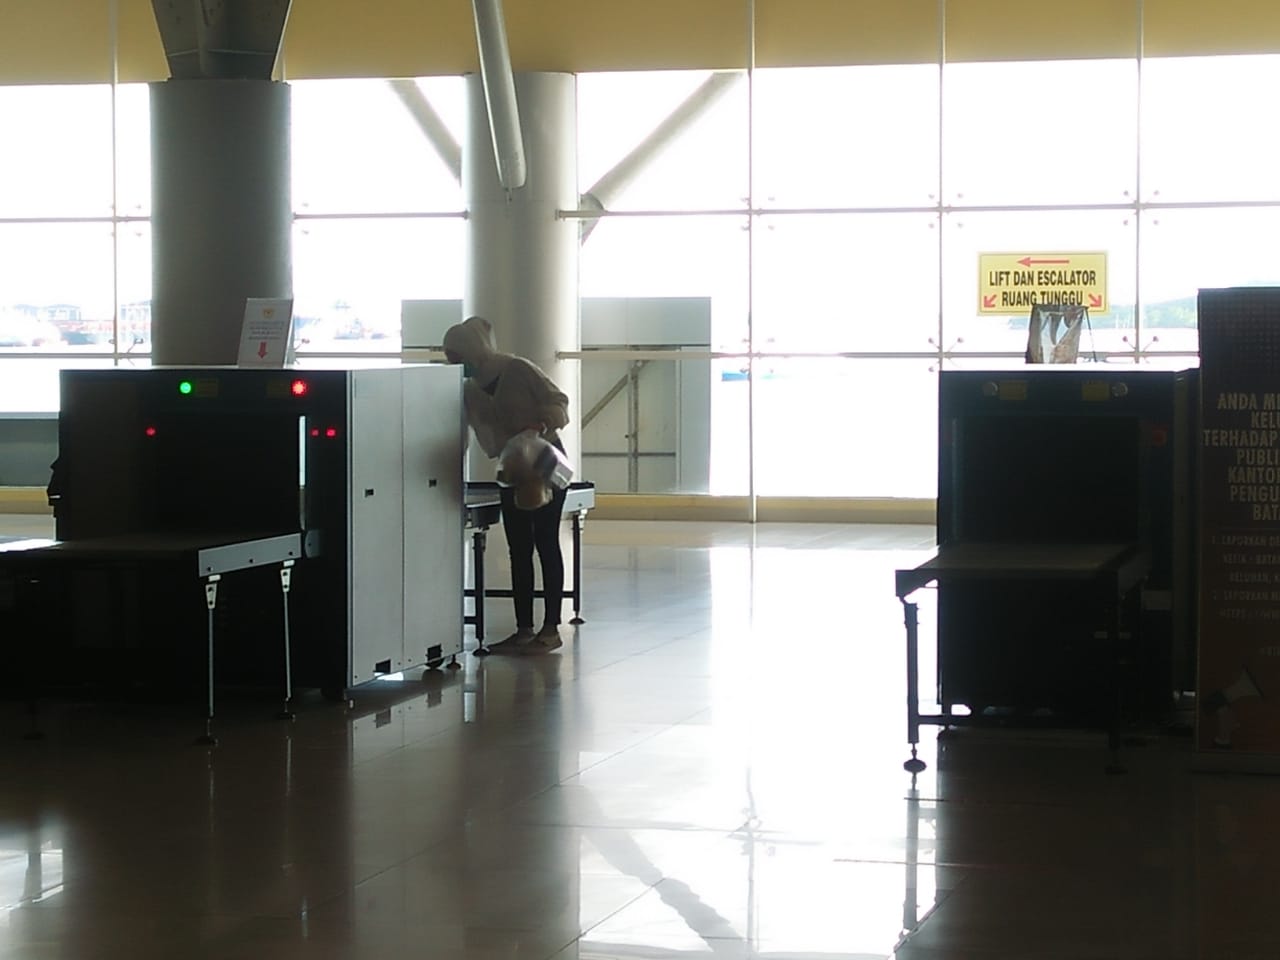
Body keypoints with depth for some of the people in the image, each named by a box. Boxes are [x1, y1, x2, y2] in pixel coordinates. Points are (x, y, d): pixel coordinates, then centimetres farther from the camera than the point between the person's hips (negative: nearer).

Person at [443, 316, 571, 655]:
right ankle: (524, 629, 10)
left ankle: (551, 629, 1)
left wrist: (541, 426, -29)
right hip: (512, 471, 7)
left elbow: (558, 402, -13)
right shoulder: (470, 391, 4)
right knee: (518, 551, 6)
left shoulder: (518, 370, -15)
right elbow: (489, 440, 7)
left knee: (546, 545, -3)